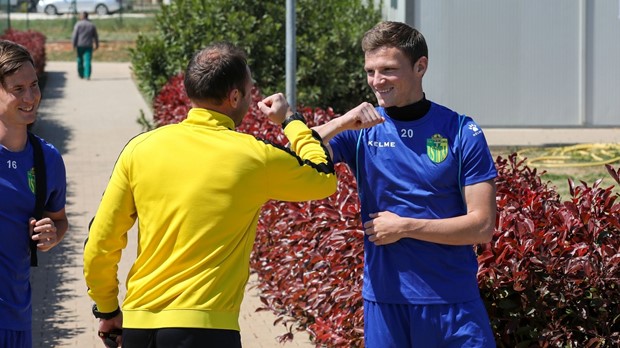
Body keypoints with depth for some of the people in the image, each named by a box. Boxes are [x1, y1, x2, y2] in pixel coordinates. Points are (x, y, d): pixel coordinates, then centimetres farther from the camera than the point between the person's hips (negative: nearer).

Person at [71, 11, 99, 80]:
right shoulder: (92, 25, 4)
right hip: (88, 46, 1)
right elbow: (95, 36, 11)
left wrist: (74, 44, -6)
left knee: (80, 60, 15)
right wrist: (96, 44, 24)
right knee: (88, 61, -5)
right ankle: (87, 75, -17)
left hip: (80, 45, -1)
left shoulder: (78, 24, -4)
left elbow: (74, 35, -9)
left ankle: (81, 75, 25)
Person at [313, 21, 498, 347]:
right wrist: (340, 124, -21)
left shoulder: (461, 132, -2)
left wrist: (405, 226, -10)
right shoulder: (360, 129, 4)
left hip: (453, 300, -2)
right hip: (383, 298, 2)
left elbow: (482, 225, -6)